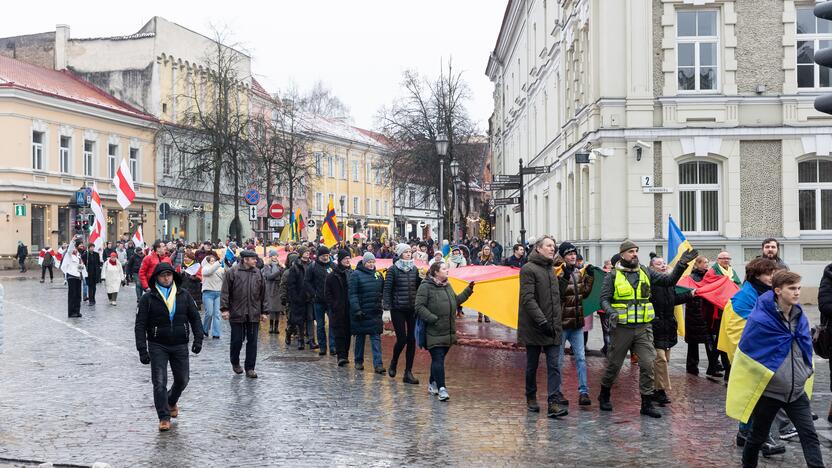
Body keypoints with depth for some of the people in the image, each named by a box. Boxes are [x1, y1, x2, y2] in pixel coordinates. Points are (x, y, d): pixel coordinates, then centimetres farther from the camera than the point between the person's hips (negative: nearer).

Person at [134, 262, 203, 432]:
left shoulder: (184, 296, 3)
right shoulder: (148, 299, -3)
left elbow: (195, 318, 7)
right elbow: (140, 325, -4)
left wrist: (198, 339, -3)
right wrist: (142, 350, -11)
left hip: (180, 345, 2)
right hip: (158, 346, -2)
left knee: (182, 380, 10)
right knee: (159, 382, -7)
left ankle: (171, 402, 40)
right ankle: (164, 418, 3)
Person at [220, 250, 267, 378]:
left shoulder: (258, 273, 9)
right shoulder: (232, 272, -3)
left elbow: (263, 294, 13)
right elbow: (225, 292, -3)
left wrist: (264, 312, 10)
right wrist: (224, 308, -10)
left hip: (254, 314, 3)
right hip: (236, 313, -3)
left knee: (252, 341, 3)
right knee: (237, 340, 5)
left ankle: (250, 368, 12)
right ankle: (235, 363, 30)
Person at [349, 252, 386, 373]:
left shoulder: (378, 275, 9)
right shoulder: (356, 275, -6)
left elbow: (383, 291, 15)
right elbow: (352, 294, -10)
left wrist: (382, 306, 6)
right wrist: (357, 310, -18)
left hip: (375, 313, 3)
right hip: (361, 312, -3)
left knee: (376, 337, -3)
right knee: (360, 337, 9)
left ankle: (378, 364, -7)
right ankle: (359, 362, 23)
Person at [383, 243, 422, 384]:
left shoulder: (414, 269, 9)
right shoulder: (393, 270, -4)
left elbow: (419, 287, 12)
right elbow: (387, 289, -6)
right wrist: (387, 307, -13)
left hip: (412, 309, 4)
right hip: (398, 309, -4)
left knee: (411, 340, 1)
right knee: (402, 339, -6)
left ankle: (408, 372, 8)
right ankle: (393, 364, 23)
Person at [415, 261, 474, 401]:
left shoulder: (447, 286, 15)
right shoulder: (426, 286, -11)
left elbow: (456, 301, 27)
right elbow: (419, 307, -14)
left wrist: (468, 290, 20)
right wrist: (433, 319, -19)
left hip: (448, 332, 8)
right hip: (434, 333, -8)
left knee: (439, 359, 15)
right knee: (438, 359, -10)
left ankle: (433, 383, 29)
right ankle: (441, 388, -10)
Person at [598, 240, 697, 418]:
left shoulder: (646, 273, 9)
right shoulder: (613, 276, -1)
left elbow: (669, 280, 6)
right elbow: (604, 298, -4)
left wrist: (681, 264, -6)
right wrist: (610, 312, -23)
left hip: (643, 327, 3)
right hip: (621, 328, -3)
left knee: (648, 364, -3)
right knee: (614, 364, 8)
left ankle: (647, 403, 5)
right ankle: (604, 395, 29)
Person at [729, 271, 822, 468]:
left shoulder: (799, 317, 0)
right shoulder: (760, 319, -19)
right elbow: (746, 352, -10)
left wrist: (806, 373, 17)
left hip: (797, 391, 4)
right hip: (768, 391, -4)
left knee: (809, 436, -3)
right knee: (758, 436, 12)